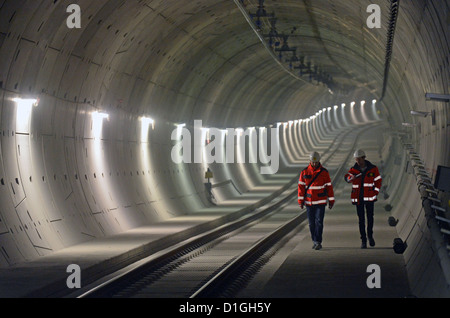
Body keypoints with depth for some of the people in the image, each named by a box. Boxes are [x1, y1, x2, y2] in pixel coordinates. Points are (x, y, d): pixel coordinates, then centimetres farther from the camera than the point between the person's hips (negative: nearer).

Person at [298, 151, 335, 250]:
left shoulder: (324, 172, -2)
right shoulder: (305, 172, 2)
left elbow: (329, 186, 2)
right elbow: (301, 186, 2)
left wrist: (331, 200, 2)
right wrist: (301, 200, -3)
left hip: (321, 202, -2)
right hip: (309, 202, 2)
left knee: (319, 222, -10)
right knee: (311, 223, 7)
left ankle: (318, 242, -9)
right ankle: (314, 241, 18)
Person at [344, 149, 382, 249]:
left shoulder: (373, 169, 0)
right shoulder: (353, 169, 2)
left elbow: (378, 181, 7)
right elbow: (347, 177, -11)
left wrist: (375, 193, -2)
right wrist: (351, 178, -35)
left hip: (369, 198, -1)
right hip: (358, 198, 1)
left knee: (370, 217, 1)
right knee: (361, 219, 2)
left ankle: (370, 236, 25)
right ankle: (363, 240, 6)